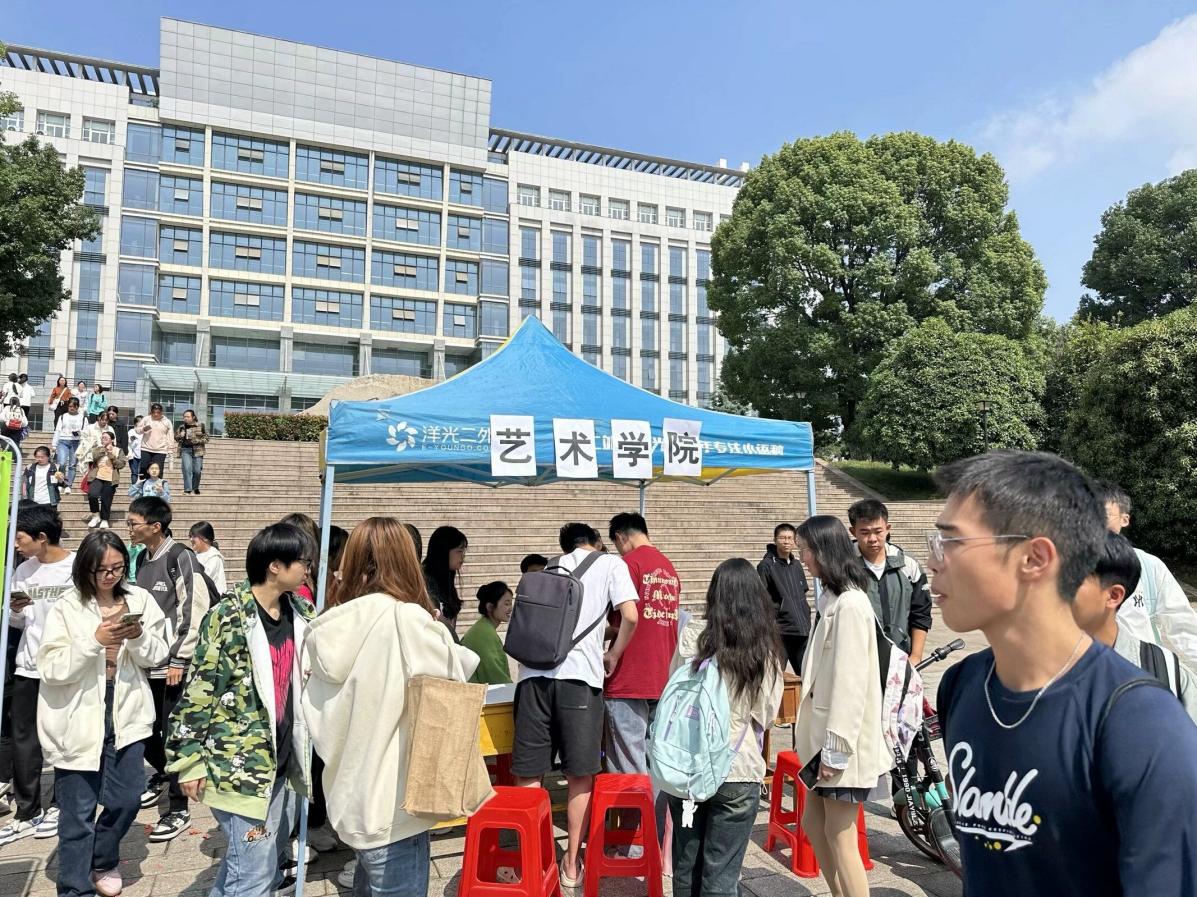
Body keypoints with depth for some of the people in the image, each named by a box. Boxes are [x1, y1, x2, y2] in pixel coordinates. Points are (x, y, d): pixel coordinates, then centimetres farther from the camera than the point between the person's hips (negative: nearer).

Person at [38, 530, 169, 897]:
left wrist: (139, 636, -18)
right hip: (78, 721, -3)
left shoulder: (139, 599, 0)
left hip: (127, 715, 3)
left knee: (125, 801, 13)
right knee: (78, 812, 6)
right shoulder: (66, 607, -9)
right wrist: (95, 640, -26)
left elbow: (156, 656, 3)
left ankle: (102, 863, 40)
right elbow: (51, 669, -14)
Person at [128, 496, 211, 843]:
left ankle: (179, 809, 11)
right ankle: (162, 773, 43)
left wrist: (179, 659, -15)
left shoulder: (181, 558, -14)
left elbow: (195, 611, -16)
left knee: (173, 735, -2)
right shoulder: (142, 560, 11)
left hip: (174, 665, -7)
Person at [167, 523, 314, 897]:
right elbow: (198, 691, -12)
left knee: (267, 866, 19)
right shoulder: (229, 618, -15)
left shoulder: (301, 613, 4)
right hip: (241, 764, -7)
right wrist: (189, 760, -10)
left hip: (285, 763, 7)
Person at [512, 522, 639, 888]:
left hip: (533, 673, 4)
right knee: (580, 774, 10)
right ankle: (572, 863, 19)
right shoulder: (611, 563, 13)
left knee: (528, 774, 9)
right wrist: (612, 656, 14)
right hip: (579, 676, -3)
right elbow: (630, 617, 0)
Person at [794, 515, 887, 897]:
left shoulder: (849, 603, -18)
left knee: (839, 836, 1)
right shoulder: (831, 599, 12)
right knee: (813, 823, 16)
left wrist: (836, 746, -20)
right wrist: (824, 740, 16)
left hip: (842, 740, -10)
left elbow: (850, 680, -22)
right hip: (827, 734, 10)